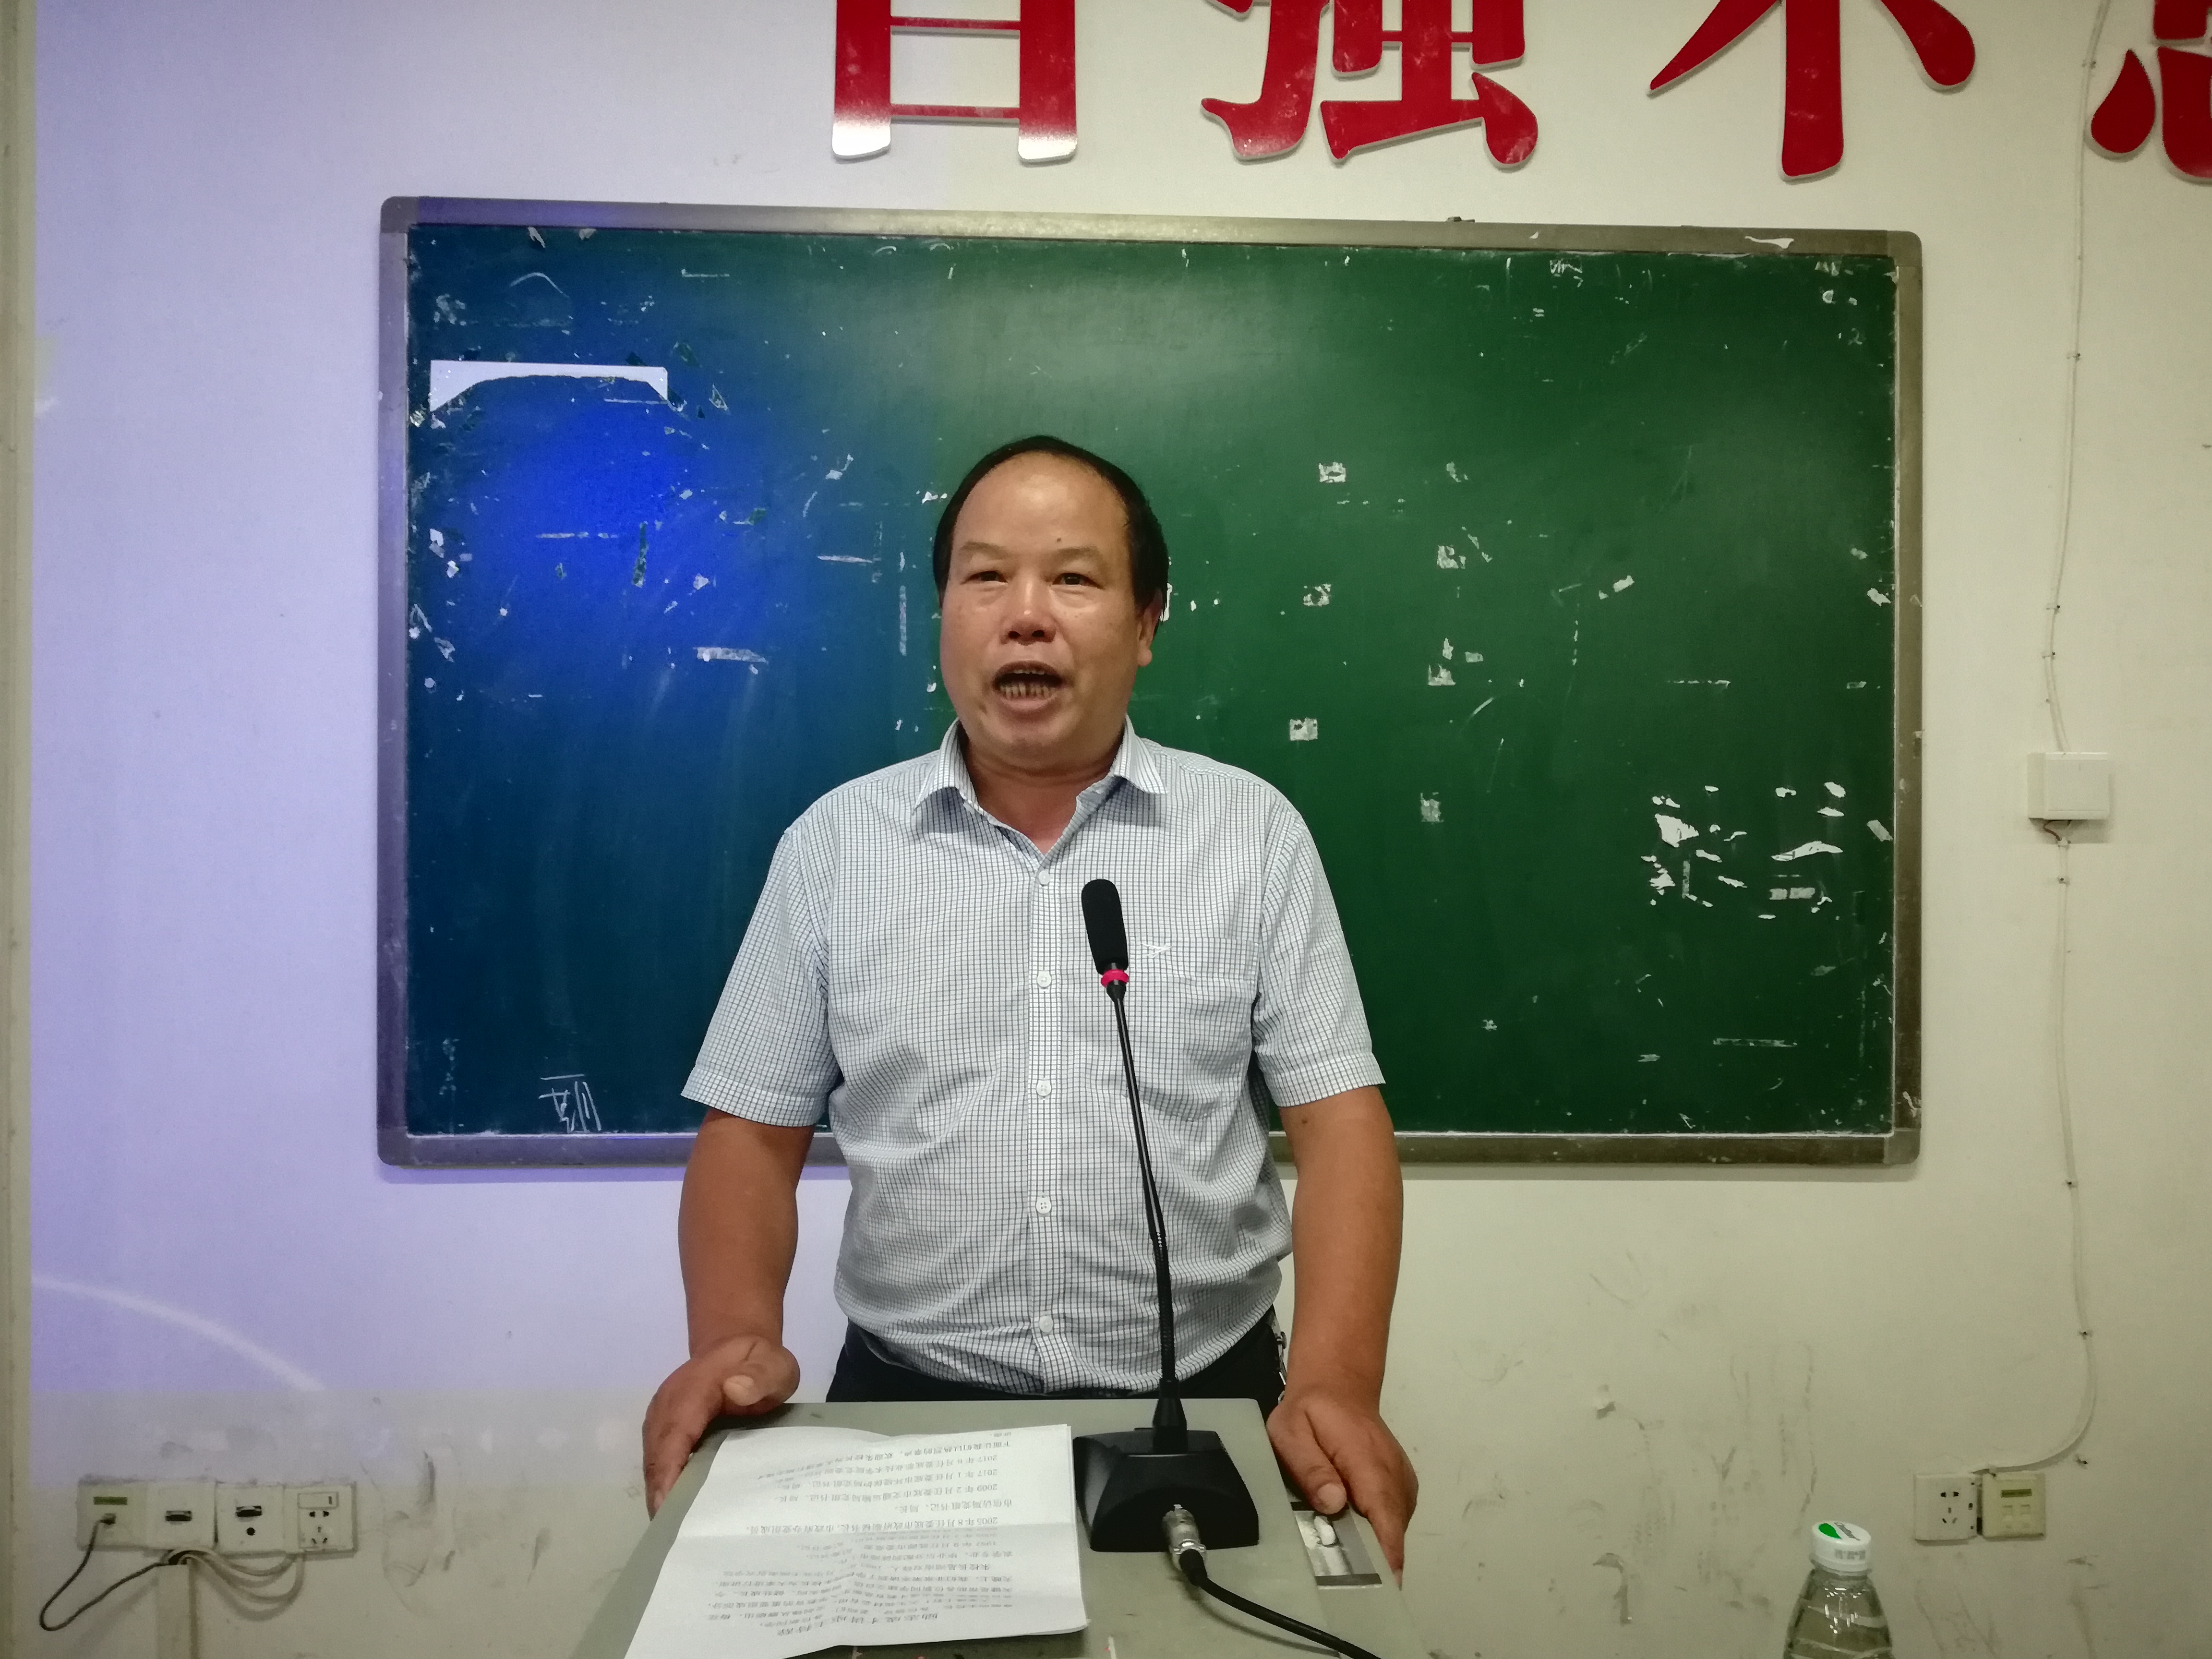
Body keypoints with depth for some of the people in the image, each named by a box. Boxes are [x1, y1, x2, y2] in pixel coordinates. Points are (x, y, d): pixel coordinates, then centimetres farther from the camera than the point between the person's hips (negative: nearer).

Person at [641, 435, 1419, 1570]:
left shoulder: (1253, 832, 0)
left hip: (1202, 1406, 0)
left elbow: (1338, 1124, -3)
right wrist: (738, 1339, -13)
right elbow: (752, 1133, 4)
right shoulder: (832, 844, 2)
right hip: (909, 1405, 0)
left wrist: (1335, 1386, -17)